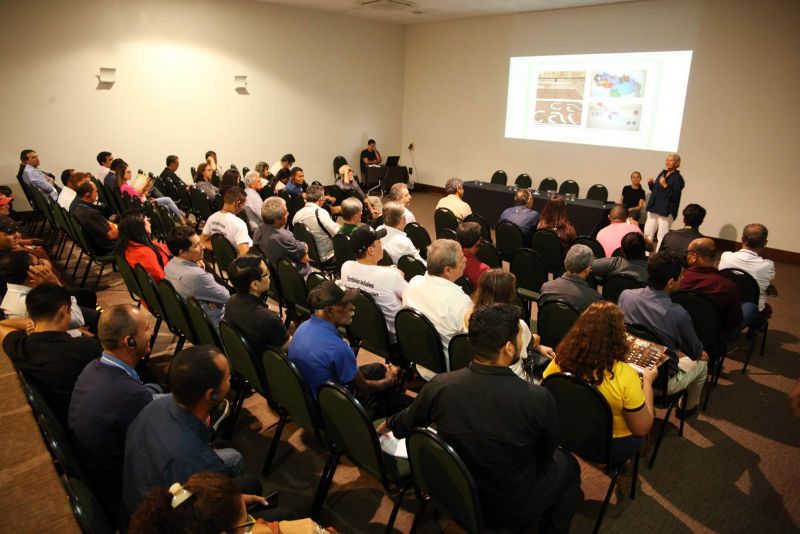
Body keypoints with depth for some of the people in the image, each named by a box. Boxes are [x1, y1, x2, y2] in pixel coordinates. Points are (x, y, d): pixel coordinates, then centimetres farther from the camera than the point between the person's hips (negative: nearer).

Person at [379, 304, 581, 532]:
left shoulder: (439, 386, -21)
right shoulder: (539, 399, -30)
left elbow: (407, 420, 1)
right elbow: (545, 455, -9)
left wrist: (389, 424, 25)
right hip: (511, 511, -3)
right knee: (566, 463, 23)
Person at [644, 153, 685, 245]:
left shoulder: (678, 178, -10)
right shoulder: (662, 173, 12)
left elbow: (675, 197, -18)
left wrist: (665, 186, -25)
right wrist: (651, 184, 2)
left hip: (666, 212, -7)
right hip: (653, 209, 7)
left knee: (662, 237, -5)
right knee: (647, 234, 10)